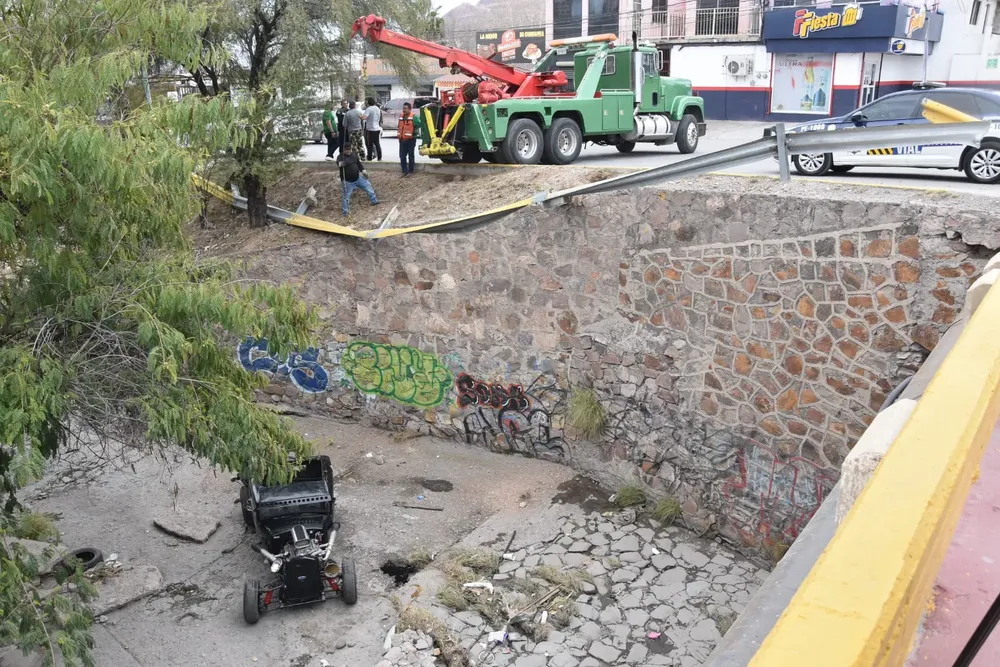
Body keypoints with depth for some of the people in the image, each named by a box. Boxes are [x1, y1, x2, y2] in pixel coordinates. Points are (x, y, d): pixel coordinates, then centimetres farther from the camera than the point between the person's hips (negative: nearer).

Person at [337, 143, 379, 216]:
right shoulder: (341, 156, -20)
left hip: (358, 177, 6)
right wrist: (340, 164, -66)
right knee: (346, 197, -1)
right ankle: (344, 212, 10)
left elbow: (358, 163, 14)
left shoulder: (354, 154, 1)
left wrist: (363, 171, 6)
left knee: (368, 186, 17)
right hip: (348, 181, -6)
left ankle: (374, 201, 34)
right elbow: (338, 162, -42)